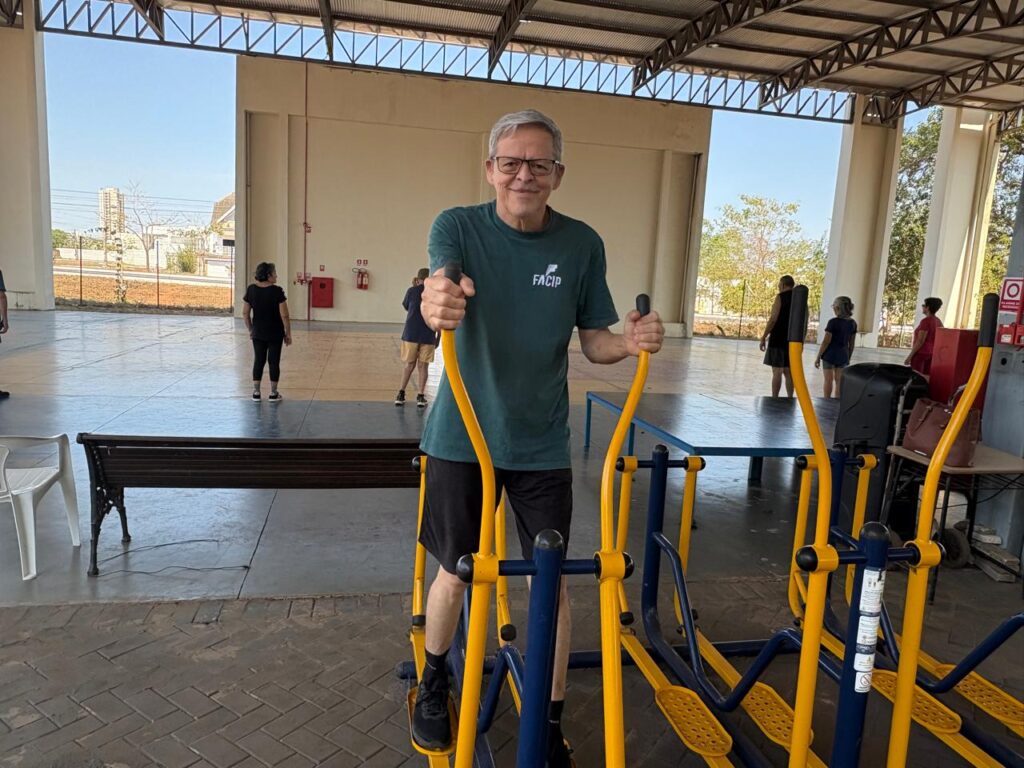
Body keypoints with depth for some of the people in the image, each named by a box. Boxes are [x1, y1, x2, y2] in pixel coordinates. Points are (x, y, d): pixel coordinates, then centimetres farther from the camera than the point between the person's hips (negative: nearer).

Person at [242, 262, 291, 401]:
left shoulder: (251, 289, -2)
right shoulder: (277, 291, -15)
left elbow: (245, 313, 2)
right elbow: (284, 315, -14)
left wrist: (250, 329, 14)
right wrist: (288, 333, -4)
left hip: (258, 333, 3)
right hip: (275, 334, -3)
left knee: (258, 361, 12)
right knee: (274, 361, 6)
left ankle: (256, 392, 14)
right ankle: (273, 394, 12)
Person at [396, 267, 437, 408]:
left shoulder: (412, 291, 0)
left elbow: (406, 306, 18)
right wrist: (438, 338, 10)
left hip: (411, 334, 0)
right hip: (428, 336, 0)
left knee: (410, 364, 12)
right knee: (423, 366, 7)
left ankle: (401, 394, 10)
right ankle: (421, 397, 4)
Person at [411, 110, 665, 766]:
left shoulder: (582, 244, -3)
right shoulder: (459, 227, -9)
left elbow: (592, 341, 1)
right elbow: (440, 286, -28)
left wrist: (629, 342, -21)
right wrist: (436, 305, -52)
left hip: (542, 445, 1)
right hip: (462, 437, -1)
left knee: (553, 583, 5)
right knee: (455, 573, 12)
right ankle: (434, 683, 42)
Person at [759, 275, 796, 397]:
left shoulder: (781, 297, -7)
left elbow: (773, 319, -14)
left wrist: (763, 337, -10)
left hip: (778, 340, -6)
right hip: (793, 341, 6)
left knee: (777, 371, -5)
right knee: (788, 372, 11)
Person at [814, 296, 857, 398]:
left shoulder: (833, 322, -15)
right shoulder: (853, 323, 2)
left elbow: (826, 341, -15)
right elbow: (852, 343, 7)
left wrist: (818, 357, -8)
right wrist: (848, 358, 17)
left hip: (830, 354, -5)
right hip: (842, 355, 5)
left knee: (828, 380, 4)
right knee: (839, 381, 10)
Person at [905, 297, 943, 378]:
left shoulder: (926, 321, -14)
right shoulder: (938, 322, 11)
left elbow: (920, 341, -18)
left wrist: (910, 356, -16)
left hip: (921, 353, -8)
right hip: (932, 354, 8)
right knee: (926, 378, 6)